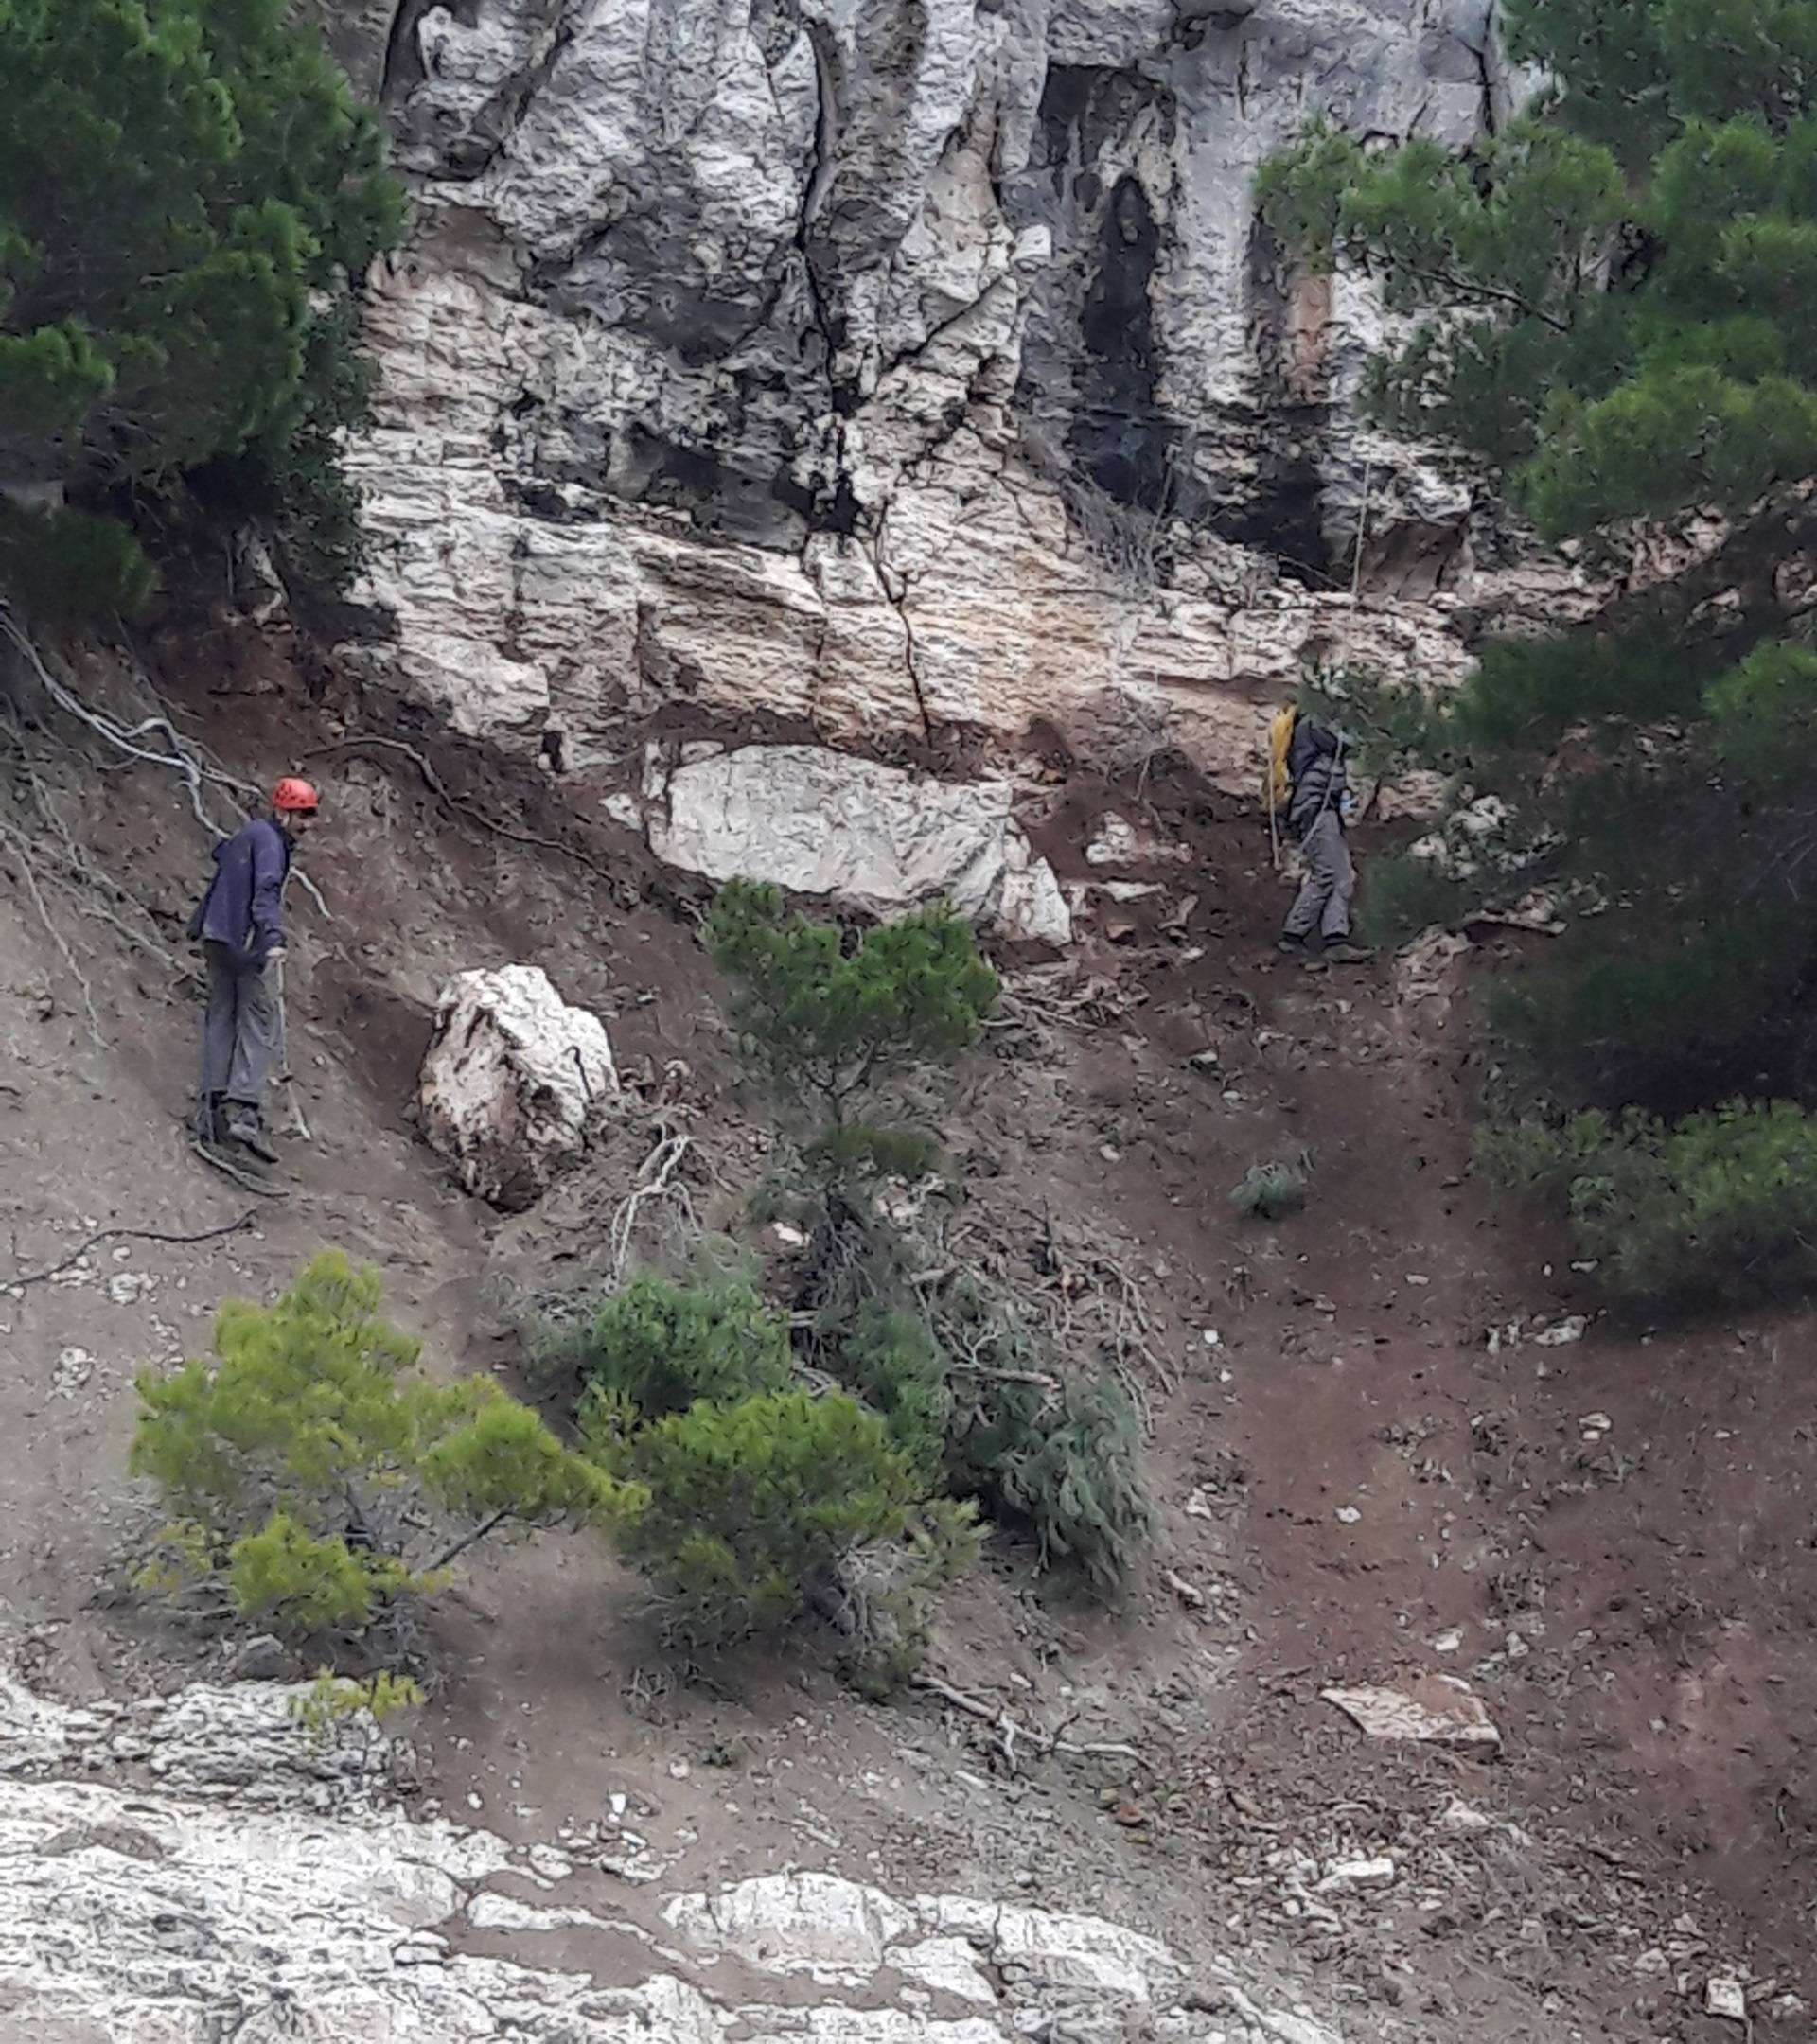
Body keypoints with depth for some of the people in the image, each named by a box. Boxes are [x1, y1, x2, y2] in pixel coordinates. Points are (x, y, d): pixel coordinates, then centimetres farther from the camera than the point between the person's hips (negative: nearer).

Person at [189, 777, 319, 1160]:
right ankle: (243, 1111, -23)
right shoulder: (269, 841, -11)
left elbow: (221, 853, 39)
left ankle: (214, 1109, 5)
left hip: (216, 936, 10)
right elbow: (266, 890, -27)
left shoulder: (249, 833, 18)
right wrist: (273, 938, -39)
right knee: (258, 1019, -12)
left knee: (222, 1016, 9)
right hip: (241, 941, -10)